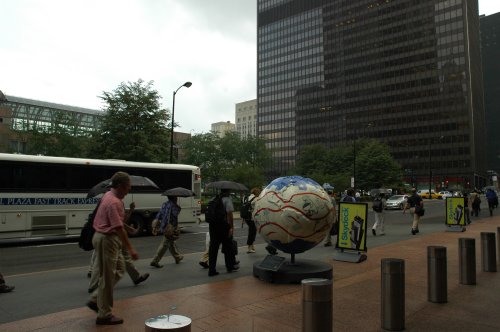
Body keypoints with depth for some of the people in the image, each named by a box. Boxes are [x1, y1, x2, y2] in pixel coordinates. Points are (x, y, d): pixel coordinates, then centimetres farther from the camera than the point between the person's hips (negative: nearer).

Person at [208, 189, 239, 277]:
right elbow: (229, 213, -16)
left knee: (213, 247, 7)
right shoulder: (227, 199, -8)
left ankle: (211, 270, 7)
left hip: (212, 225, 6)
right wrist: (231, 226, -15)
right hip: (223, 225, -6)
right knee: (227, 246, 10)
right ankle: (230, 266, 24)